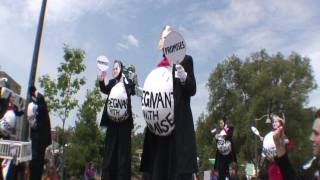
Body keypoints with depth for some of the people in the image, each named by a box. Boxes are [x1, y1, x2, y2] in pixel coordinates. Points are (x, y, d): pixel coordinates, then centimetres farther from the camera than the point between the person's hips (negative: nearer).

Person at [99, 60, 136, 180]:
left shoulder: (126, 81, 2)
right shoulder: (111, 83, 12)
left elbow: (133, 91, -11)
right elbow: (104, 90, -5)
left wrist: (132, 82, -30)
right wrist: (101, 81, -23)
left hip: (124, 122, -4)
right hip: (112, 122, 4)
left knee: (123, 150, 0)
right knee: (110, 150, 6)